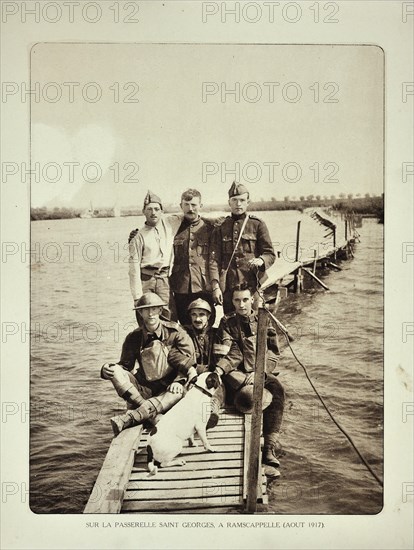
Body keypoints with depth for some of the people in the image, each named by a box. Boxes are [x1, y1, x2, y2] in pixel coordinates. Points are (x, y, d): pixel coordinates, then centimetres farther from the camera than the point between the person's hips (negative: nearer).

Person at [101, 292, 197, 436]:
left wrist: (178, 381, -21)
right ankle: (151, 415, -35)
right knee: (117, 372, -23)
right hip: (143, 388, 2)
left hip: (167, 389, -2)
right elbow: (125, 365, 5)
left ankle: (129, 418, -46)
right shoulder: (134, 337, 4)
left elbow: (188, 359, -4)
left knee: (179, 392, -37)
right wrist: (107, 370, -17)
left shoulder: (174, 331, -2)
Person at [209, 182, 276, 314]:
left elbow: (270, 254, 7)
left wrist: (260, 261, -17)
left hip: (250, 284, -1)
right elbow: (214, 259, 5)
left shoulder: (257, 224, 7)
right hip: (227, 286, 2)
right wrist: (215, 286, -7)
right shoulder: (221, 228, 11)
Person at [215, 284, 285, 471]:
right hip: (237, 375, -1)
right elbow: (234, 355, -3)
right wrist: (219, 369, -23)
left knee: (277, 389, -31)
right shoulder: (227, 323, 12)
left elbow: (272, 355, 6)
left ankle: (270, 445, -32)